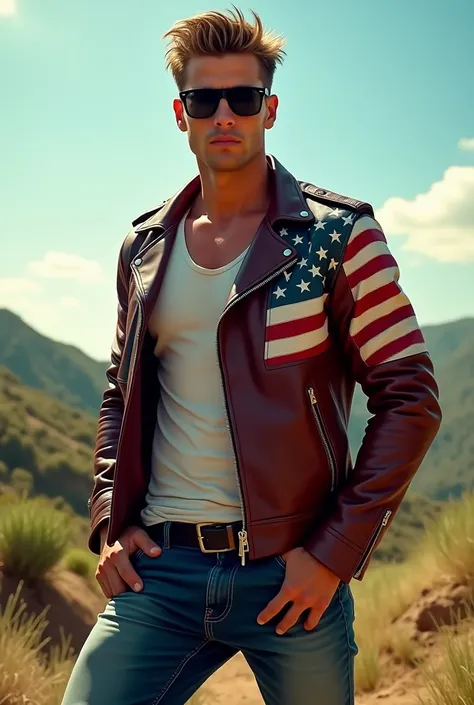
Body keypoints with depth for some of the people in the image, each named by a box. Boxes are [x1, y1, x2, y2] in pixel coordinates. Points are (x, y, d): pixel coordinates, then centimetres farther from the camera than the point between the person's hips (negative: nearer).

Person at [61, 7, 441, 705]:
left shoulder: (338, 233, -4)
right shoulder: (145, 246, 9)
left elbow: (410, 399, -5)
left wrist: (334, 551, -10)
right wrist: (110, 520, 5)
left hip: (292, 572, -3)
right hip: (160, 569, 3)